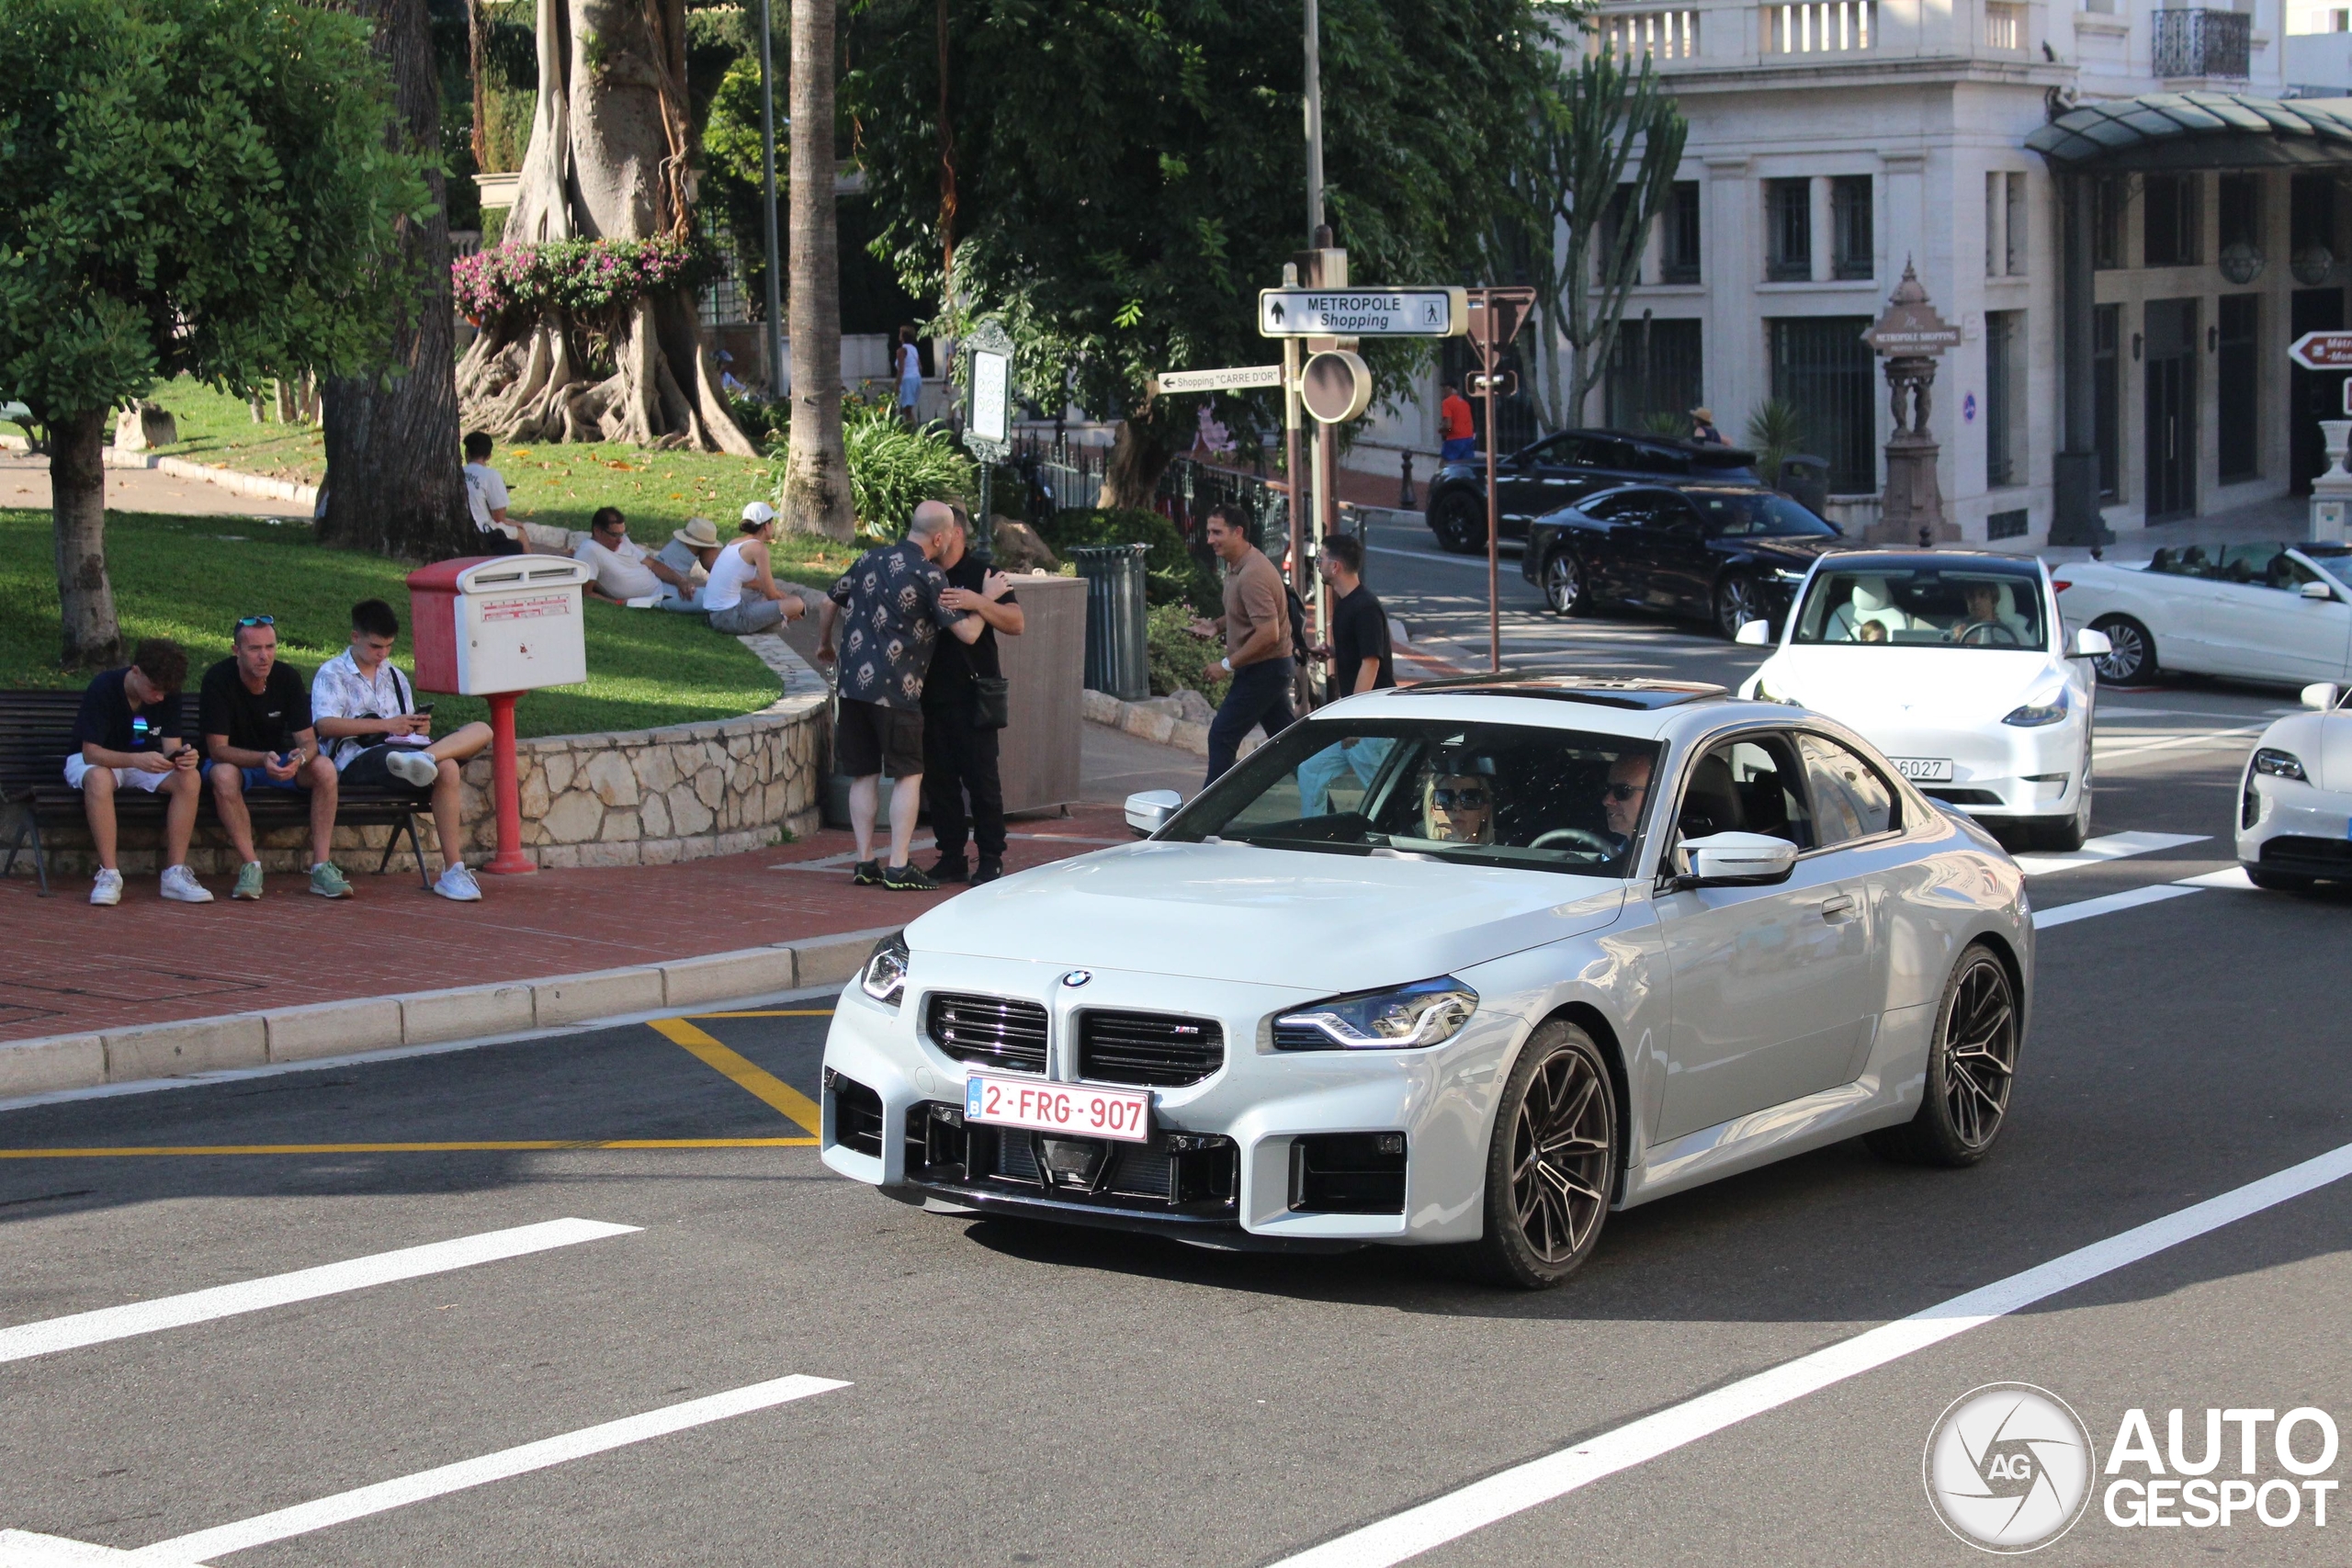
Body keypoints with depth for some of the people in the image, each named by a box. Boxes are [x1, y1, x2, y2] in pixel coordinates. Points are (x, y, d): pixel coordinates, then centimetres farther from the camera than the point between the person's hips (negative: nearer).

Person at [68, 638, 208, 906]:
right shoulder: (103, 689, -25)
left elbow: (171, 748, -12)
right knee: (99, 779, -42)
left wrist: (182, 756, -38)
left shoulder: (168, 695, -11)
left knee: (190, 778, -26)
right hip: (94, 762, -4)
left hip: (145, 763, 4)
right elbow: (91, 752, -29)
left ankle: (175, 873, -26)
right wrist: (137, 760, -46)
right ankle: (109, 874, -37)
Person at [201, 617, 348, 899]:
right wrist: (263, 759, -42)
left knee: (324, 769, -24)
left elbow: (308, 740, -12)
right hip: (235, 761, -3)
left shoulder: (287, 677, -11)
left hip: (277, 760, 3)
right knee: (223, 776, -38)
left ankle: (321, 867, -25)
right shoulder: (218, 680, -21)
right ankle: (250, 866, -32)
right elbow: (217, 749, -24)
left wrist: (300, 757, -38)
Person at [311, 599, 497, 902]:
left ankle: (425, 758, -52)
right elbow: (325, 724, -11)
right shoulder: (332, 674, 7)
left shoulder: (396, 678, 30)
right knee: (447, 769, -36)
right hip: (359, 761, -7)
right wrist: (387, 724, -18)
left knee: (480, 730, -23)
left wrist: (420, 727, 1)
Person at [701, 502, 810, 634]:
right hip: (731, 618, -10)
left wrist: (780, 594, 25)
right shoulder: (757, 548, -11)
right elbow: (771, 594, -8)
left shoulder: (736, 543, 14)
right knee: (797, 603, -9)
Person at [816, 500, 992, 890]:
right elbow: (968, 632, -12)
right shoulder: (930, 576, -9)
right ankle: (898, 868, -3)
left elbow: (829, 604, 19)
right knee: (908, 775, 2)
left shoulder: (871, 559, 10)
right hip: (895, 692, -6)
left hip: (853, 683, 6)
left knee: (863, 773, 11)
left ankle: (865, 862, 12)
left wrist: (824, 645, 37)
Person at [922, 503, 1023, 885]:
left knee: (980, 777, -3)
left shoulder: (981, 575, -2)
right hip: (931, 693, 5)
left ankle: (991, 858, 4)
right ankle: (950, 857, 13)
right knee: (938, 778, 6)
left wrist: (978, 602, -27)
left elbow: (1016, 623, -13)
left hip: (972, 695, -5)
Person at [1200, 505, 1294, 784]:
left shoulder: (1252, 574, -23)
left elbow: (1268, 634, -28)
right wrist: (1214, 625, 10)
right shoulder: (1236, 566, 9)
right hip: (1271, 668, 10)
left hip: (1263, 669, -10)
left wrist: (1228, 664, -20)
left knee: (1222, 736, -6)